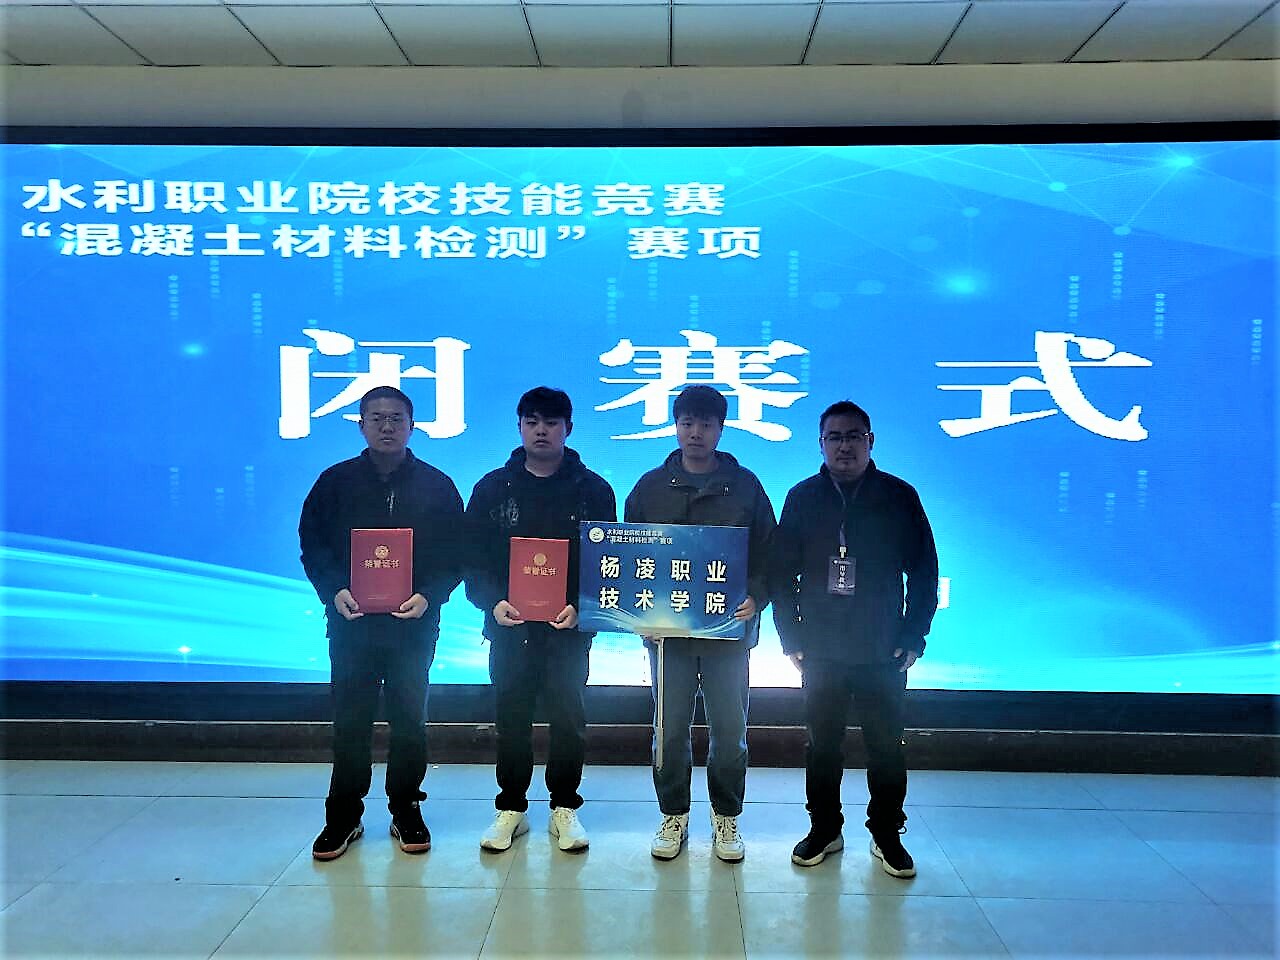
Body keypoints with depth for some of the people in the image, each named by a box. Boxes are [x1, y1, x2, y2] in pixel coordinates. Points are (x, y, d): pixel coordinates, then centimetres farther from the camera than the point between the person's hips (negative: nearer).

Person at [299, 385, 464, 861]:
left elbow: (456, 555, 1)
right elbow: (312, 545, 4)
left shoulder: (437, 486, 2)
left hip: (414, 625, 0)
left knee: (410, 721, 9)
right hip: (350, 623, 1)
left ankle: (406, 812, 24)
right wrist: (334, 591, -12)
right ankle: (343, 816, 23)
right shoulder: (336, 481, 4)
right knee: (349, 722, 7)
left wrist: (429, 595, -15)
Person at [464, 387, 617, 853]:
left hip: (569, 627, -1)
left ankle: (564, 807, 23)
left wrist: (581, 606, -16)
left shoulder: (592, 489, 2)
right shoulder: (493, 487, 5)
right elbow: (474, 556, 3)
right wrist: (493, 601, -14)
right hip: (509, 625, 1)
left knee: (568, 719, 7)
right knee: (511, 718, 9)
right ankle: (511, 808, 24)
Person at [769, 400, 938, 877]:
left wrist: (914, 636, -4)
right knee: (822, 743, 10)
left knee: (886, 746, 7)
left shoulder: (900, 496, 0)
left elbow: (924, 570, 2)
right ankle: (824, 829, 26)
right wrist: (791, 635, -1)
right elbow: (780, 571, 4)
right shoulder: (803, 497, 3)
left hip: (884, 652, -1)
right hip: (820, 649, 1)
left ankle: (887, 835, 24)